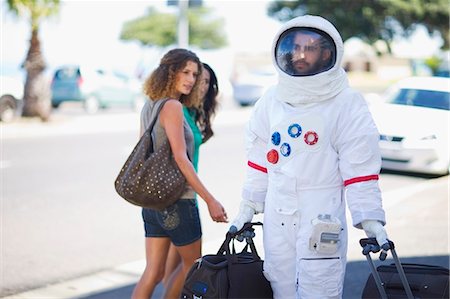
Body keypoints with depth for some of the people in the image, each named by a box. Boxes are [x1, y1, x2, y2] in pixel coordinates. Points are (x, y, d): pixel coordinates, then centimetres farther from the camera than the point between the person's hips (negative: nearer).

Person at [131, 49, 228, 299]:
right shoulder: (173, 106, -15)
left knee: (153, 272, 9)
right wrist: (210, 200, -20)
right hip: (176, 201, -8)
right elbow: (180, 159, -21)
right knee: (193, 265, 13)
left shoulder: (150, 105, 10)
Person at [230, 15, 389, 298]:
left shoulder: (347, 104, -7)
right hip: (277, 219, 5)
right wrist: (247, 208, 16)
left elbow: (360, 168, -9)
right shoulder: (271, 101, 7)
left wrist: (370, 219, -13)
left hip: (323, 221, -5)